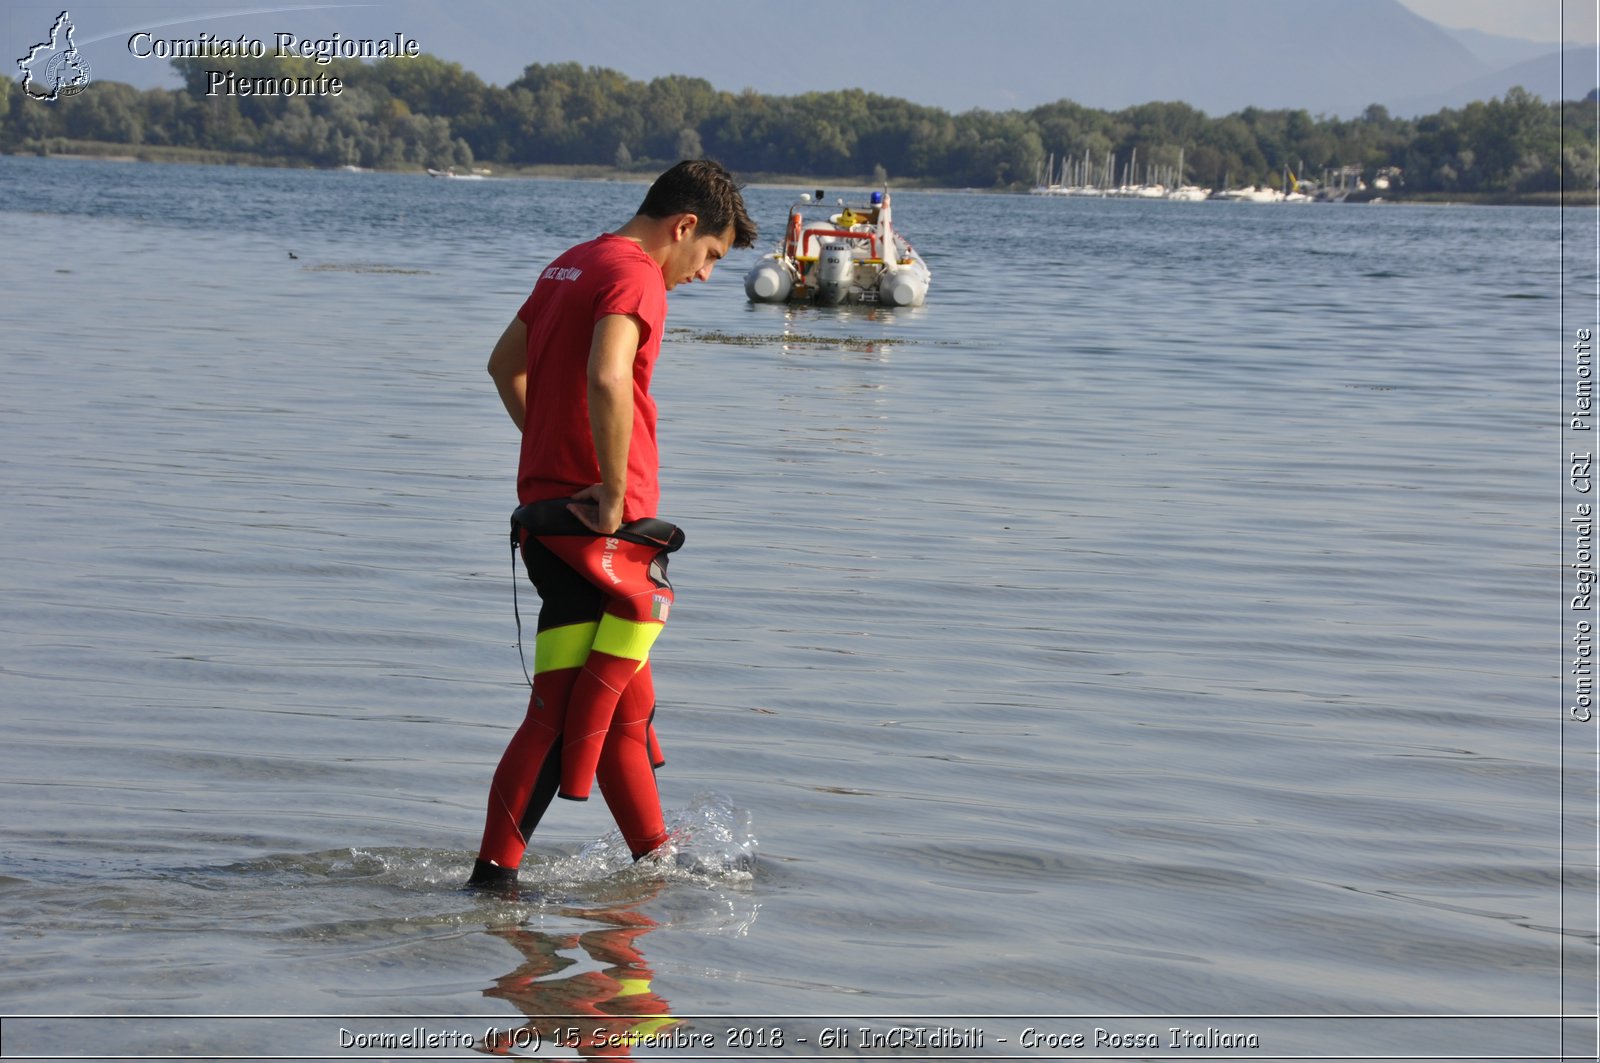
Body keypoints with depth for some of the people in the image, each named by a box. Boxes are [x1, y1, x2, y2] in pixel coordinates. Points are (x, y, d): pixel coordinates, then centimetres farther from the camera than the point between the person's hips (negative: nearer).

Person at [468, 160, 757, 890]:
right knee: (562, 715, -5)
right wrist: (614, 491, -23)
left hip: (545, 505, 10)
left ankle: (656, 859, 19)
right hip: (601, 527, -10)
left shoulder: (571, 265, 18)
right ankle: (496, 869, -5)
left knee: (627, 705, 15)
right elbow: (606, 379, -30)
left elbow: (505, 363, 29)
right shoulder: (636, 276, -13)